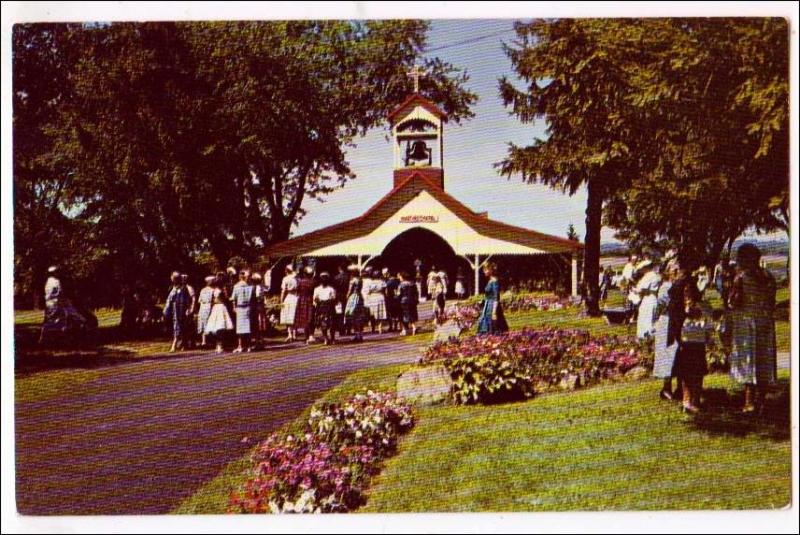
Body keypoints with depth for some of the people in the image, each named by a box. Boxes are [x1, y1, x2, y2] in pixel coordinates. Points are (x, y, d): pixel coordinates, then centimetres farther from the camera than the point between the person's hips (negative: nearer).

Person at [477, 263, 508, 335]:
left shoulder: (495, 282, -15)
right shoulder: (490, 281, 13)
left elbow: (496, 299, -19)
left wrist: (494, 312, -23)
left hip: (492, 307, -10)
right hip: (488, 307, 10)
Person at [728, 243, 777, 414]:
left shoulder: (742, 276, -9)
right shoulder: (768, 277, 7)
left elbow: (735, 302, -13)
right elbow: (772, 304, 9)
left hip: (746, 323, -5)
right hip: (766, 323, 5)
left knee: (747, 361, -3)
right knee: (764, 362, 9)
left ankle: (749, 402, -6)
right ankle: (760, 401, 12)